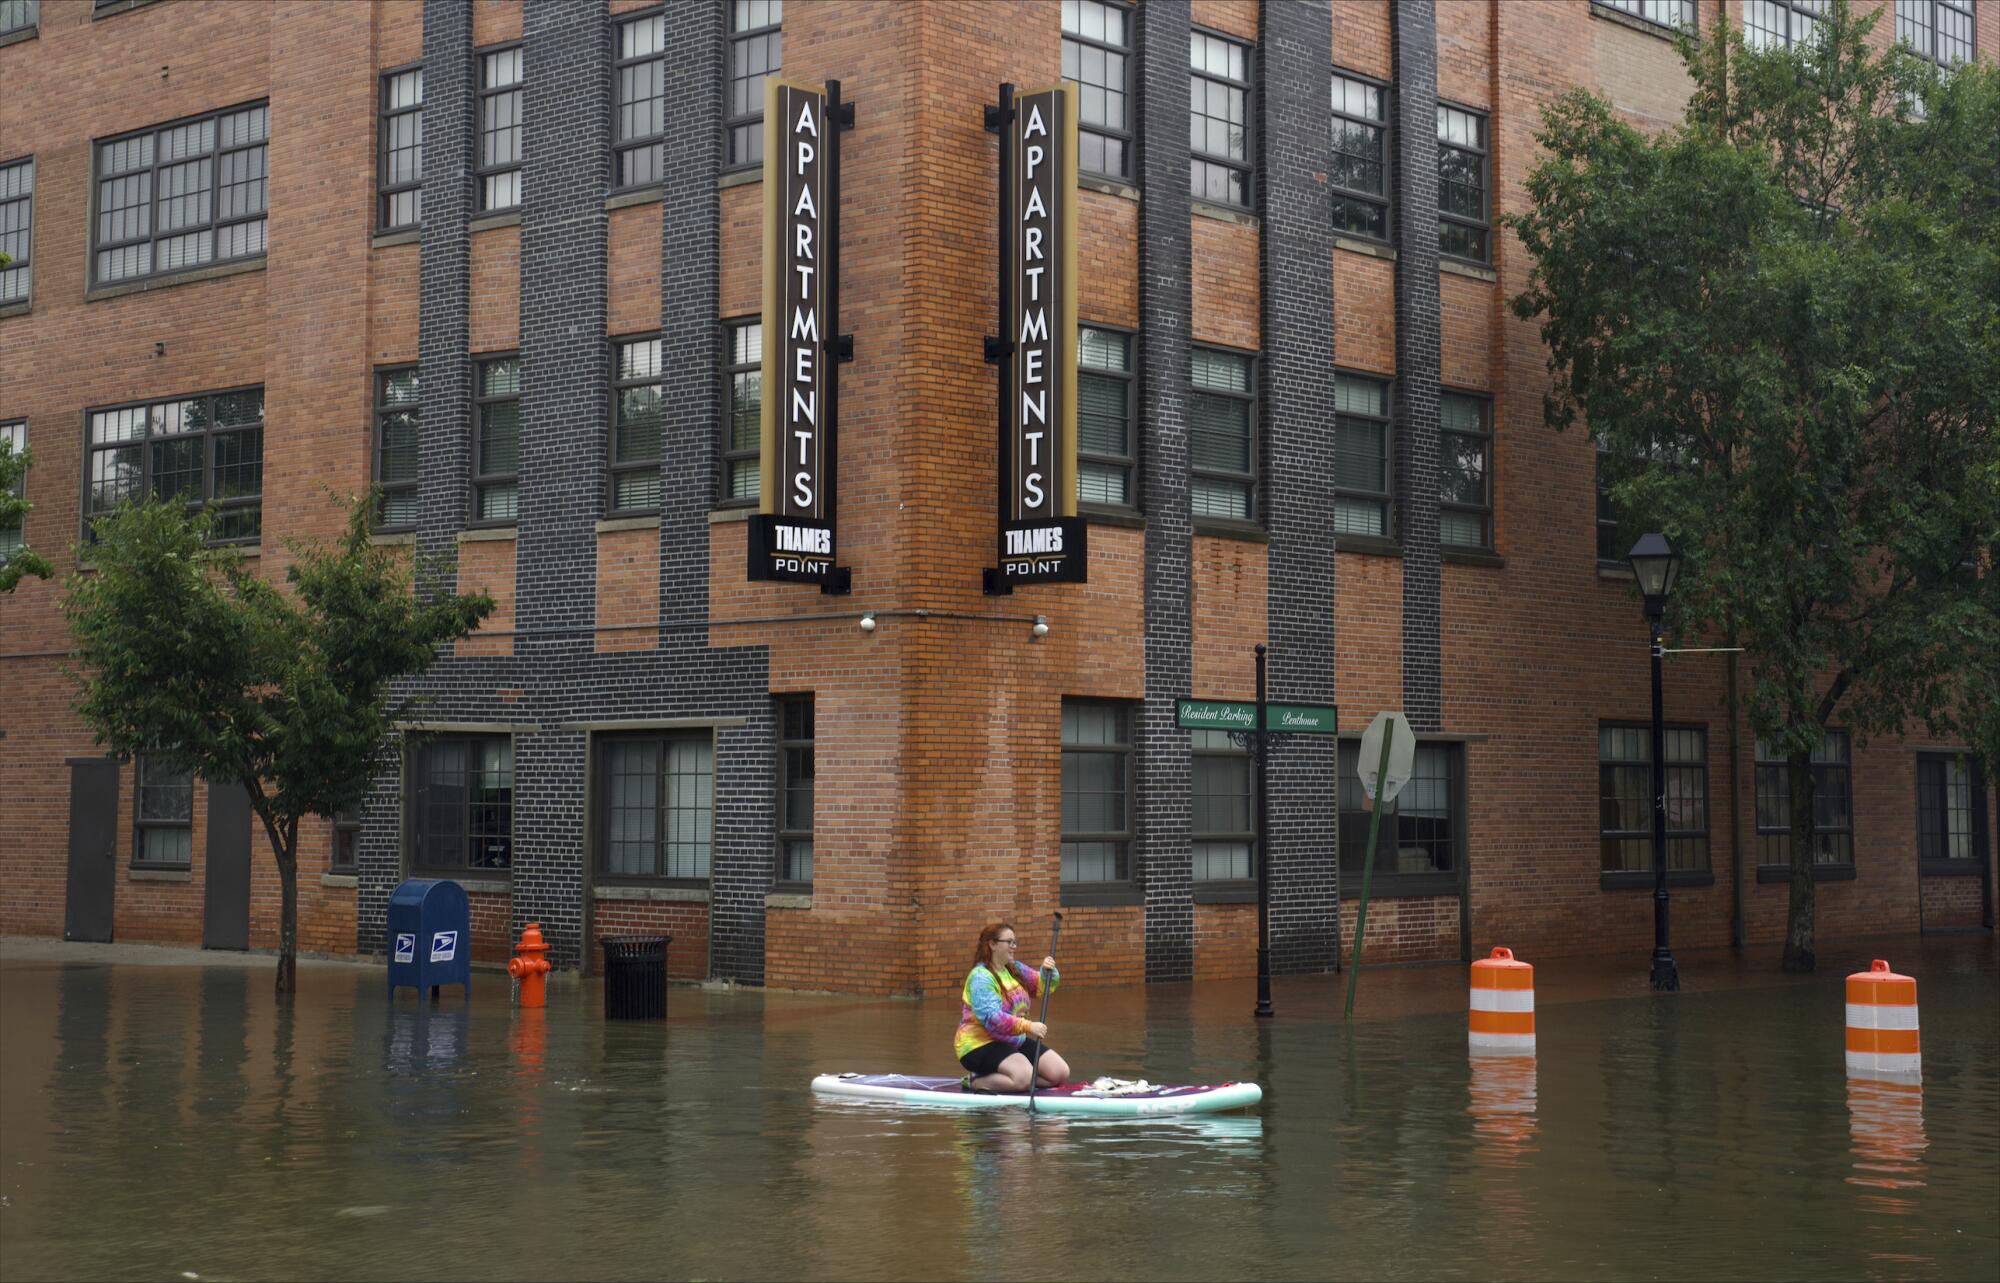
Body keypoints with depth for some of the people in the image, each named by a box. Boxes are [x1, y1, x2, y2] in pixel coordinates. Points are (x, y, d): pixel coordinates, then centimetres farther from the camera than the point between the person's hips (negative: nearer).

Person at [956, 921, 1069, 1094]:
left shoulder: (1016, 969, 9)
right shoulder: (981, 977, -17)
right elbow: (991, 1018, -28)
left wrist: (1047, 972, -8)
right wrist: (1027, 1026, -35)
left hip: (1015, 1041, 9)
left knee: (1061, 1073, -2)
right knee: (1024, 1076, -32)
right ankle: (975, 1082, -12)